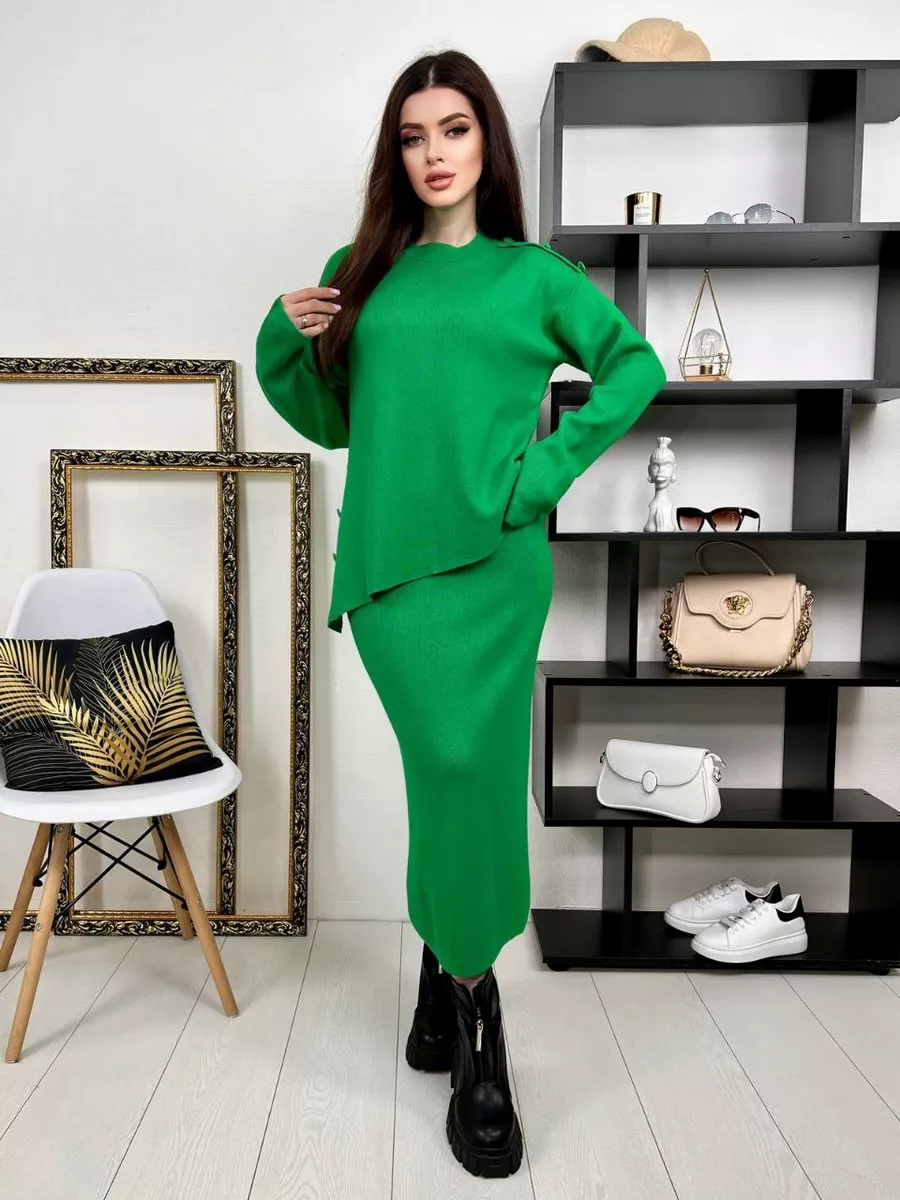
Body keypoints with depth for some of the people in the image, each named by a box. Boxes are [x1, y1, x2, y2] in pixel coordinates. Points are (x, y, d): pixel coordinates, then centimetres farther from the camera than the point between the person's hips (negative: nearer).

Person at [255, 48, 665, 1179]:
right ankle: (477, 1035, 10)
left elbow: (636, 363, 12)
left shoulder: (531, 273, 11)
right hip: (387, 556, 0)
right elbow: (331, 420, 20)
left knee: (469, 771, 0)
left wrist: (550, 462, 1)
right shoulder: (358, 273, 15)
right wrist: (286, 342, 2)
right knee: (450, 765, -5)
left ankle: (446, 975, 21)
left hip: (495, 558, 0)